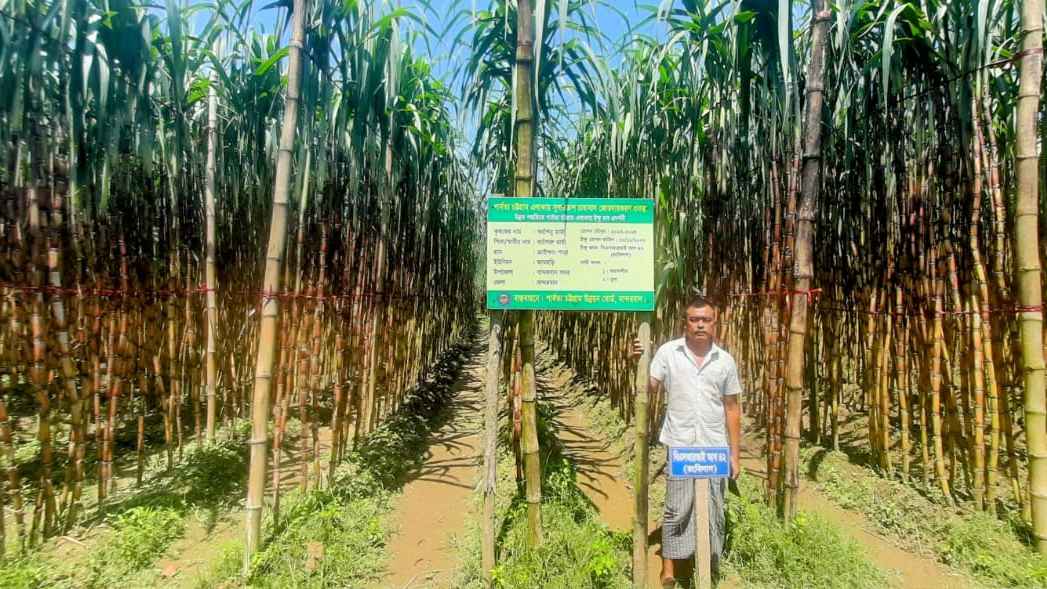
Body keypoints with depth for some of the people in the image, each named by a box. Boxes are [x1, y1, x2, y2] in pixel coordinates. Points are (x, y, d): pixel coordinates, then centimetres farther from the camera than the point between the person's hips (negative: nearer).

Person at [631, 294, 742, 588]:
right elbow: (648, 390, -5)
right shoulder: (668, 352, -2)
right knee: (677, 508, 4)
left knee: (713, 509, 11)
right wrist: (639, 362, -20)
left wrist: (735, 454, 8)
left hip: (714, 447, 2)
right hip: (679, 445, -2)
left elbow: (732, 409, 9)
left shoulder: (725, 360, 5)